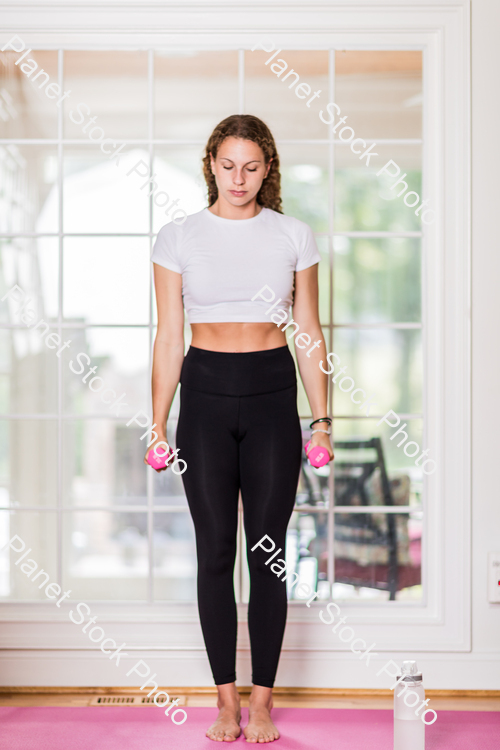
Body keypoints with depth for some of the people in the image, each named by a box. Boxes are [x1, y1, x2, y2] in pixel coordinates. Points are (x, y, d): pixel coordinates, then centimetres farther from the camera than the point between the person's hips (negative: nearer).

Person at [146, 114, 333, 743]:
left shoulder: (293, 236, 4)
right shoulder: (178, 238, 3)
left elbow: (309, 334, 7)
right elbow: (169, 339, 3)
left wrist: (321, 418, 1)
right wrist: (158, 425, -1)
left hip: (271, 391, 0)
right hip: (205, 393, 0)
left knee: (267, 551, 1)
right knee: (215, 552, 2)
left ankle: (262, 701, 11)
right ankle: (226, 699, 12)